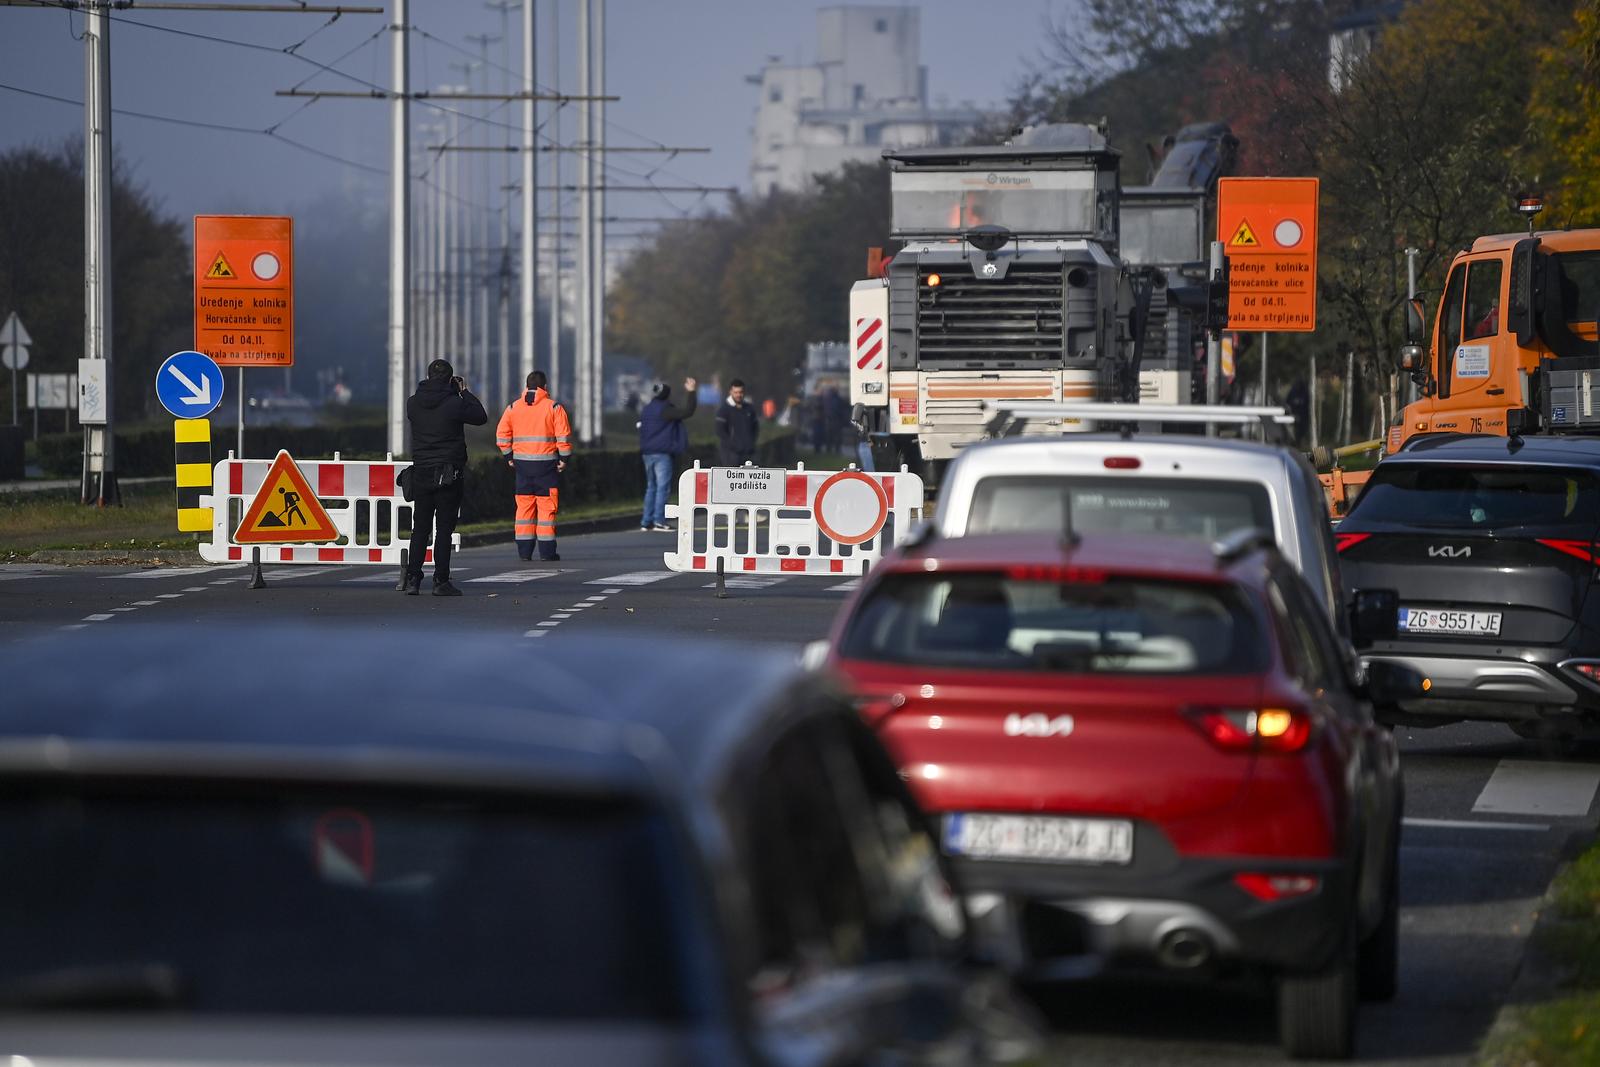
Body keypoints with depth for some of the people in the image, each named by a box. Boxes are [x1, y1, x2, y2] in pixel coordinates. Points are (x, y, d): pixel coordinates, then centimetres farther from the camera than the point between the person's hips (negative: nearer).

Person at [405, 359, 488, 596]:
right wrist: (465, 392, 11)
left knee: (420, 528, 9)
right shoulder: (454, 404, -12)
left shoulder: (413, 403, 0)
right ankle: (441, 582, -1)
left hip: (421, 473, 4)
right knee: (444, 529, 0)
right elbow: (481, 417, 1)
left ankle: (412, 580, 5)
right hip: (449, 474, -4)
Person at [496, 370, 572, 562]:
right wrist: (564, 458, 0)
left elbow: (502, 434, 6)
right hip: (546, 465, -3)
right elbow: (564, 436, -8)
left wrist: (509, 457, 13)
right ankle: (547, 551, -2)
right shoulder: (554, 407, -3)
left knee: (524, 507, 8)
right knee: (547, 507, 0)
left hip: (522, 464, 3)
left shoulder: (513, 407, 7)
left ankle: (524, 551, 6)